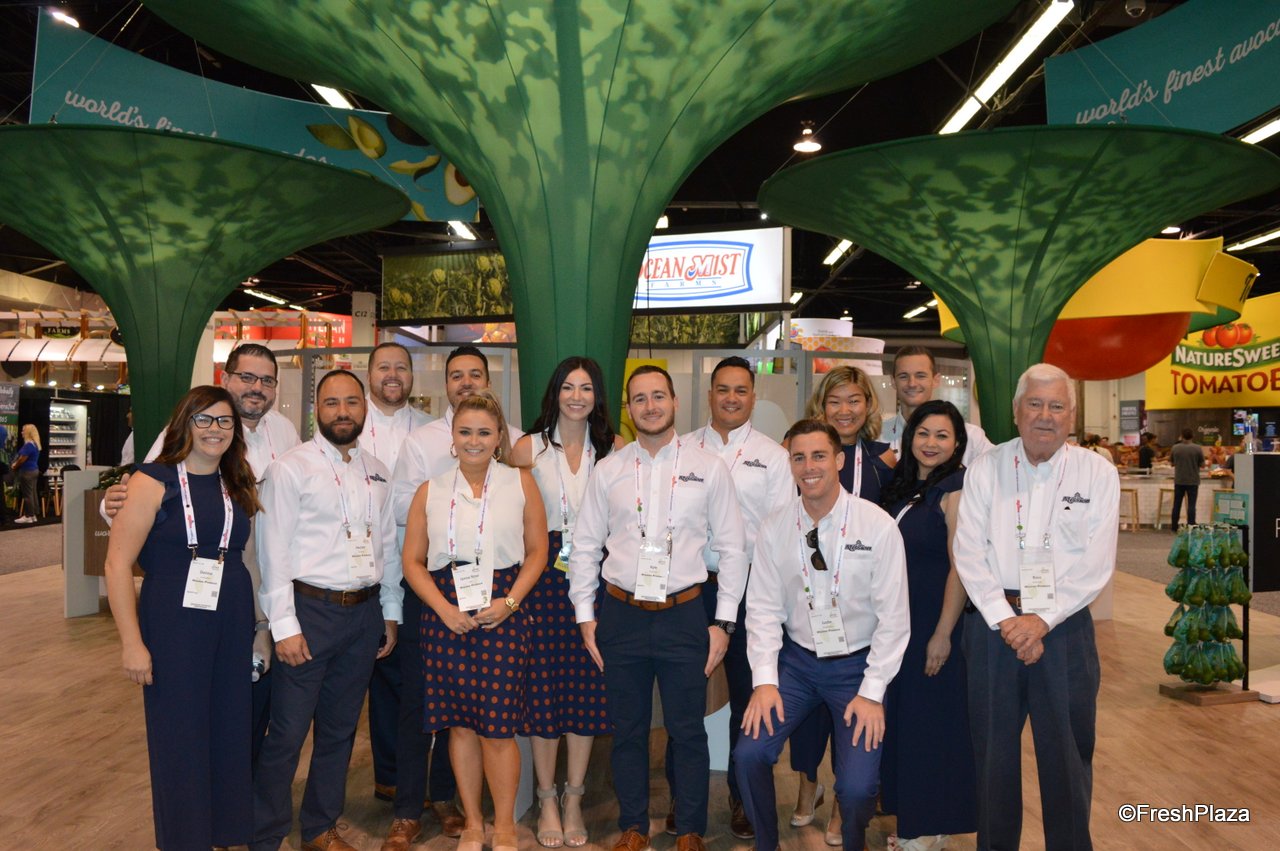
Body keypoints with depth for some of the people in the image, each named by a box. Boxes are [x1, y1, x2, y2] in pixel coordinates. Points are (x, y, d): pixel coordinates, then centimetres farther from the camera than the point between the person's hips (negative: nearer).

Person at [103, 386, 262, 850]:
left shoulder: (238, 487, 9)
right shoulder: (155, 481, -7)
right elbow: (118, 563, -10)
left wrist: (258, 627, 9)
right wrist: (132, 642, -13)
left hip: (233, 630, 5)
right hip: (173, 631, -4)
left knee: (230, 735, 12)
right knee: (179, 739, 7)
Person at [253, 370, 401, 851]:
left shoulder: (377, 472, 10)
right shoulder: (291, 468, -6)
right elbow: (274, 550, -10)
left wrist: (390, 612, 13)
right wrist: (284, 625, -13)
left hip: (364, 612, 5)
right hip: (310, 610, -5)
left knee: (339, 729, 15)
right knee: (287, 733, 0)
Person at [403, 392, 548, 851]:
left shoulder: (520, 483, 3)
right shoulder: (430, 492, 7)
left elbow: (537, 550, 3)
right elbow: (413, 561, 5)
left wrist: (509, 602, -9)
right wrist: (443, 607, -8)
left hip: (503, 612, -2)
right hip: (446, 614, 2)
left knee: (498, 726, -1)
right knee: (460, 723, 9)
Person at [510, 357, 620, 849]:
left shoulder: (614, 448, 5)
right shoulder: (529, 447, 3)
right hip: (543, 573, -1)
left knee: (587, 686, 5)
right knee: (543, 685, 2)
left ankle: (574, 799, 22)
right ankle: (546, 800, 19)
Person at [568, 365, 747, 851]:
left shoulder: (708, 468, 0)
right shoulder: (608, 471, 4)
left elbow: (731, 549, 1)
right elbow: (585, 547, 8)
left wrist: (723, 622, -2)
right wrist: (585, 615, 4)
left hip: (684, 615, -1)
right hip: (621, 614, 2)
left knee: (687, 731, 7)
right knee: (627, 730, 13)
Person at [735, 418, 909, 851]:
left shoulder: (878, 526, -14)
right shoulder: (775, 528, -5)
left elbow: (893, 617, -10)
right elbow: (764, 608, -2)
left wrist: (872, 692, -12)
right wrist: (764, 680, -10)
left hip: (857, 665, -2)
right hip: (797, 660, 3)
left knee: (857, 786, -13)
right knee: (750, 754, -12)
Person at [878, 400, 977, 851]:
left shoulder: (956, 489, -13)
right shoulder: (903, 487, 9)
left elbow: (960, 568, -18)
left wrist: (943, 634, -20)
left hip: (934, 622, -7)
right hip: (898, 619, 8)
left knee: (931, 719, 4)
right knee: (901, 716, 15)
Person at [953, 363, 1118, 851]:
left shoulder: (1097, 473, 0)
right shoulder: (985, 470, 1)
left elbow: (1096, 564, -6)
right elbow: (968, 554, -3)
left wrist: (1041, 619, -13)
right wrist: (1005, 619, -11)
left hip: (1065, 627, -1)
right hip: (992, 623, 1)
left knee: (1067, 750, 8)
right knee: (992, 747, 11)